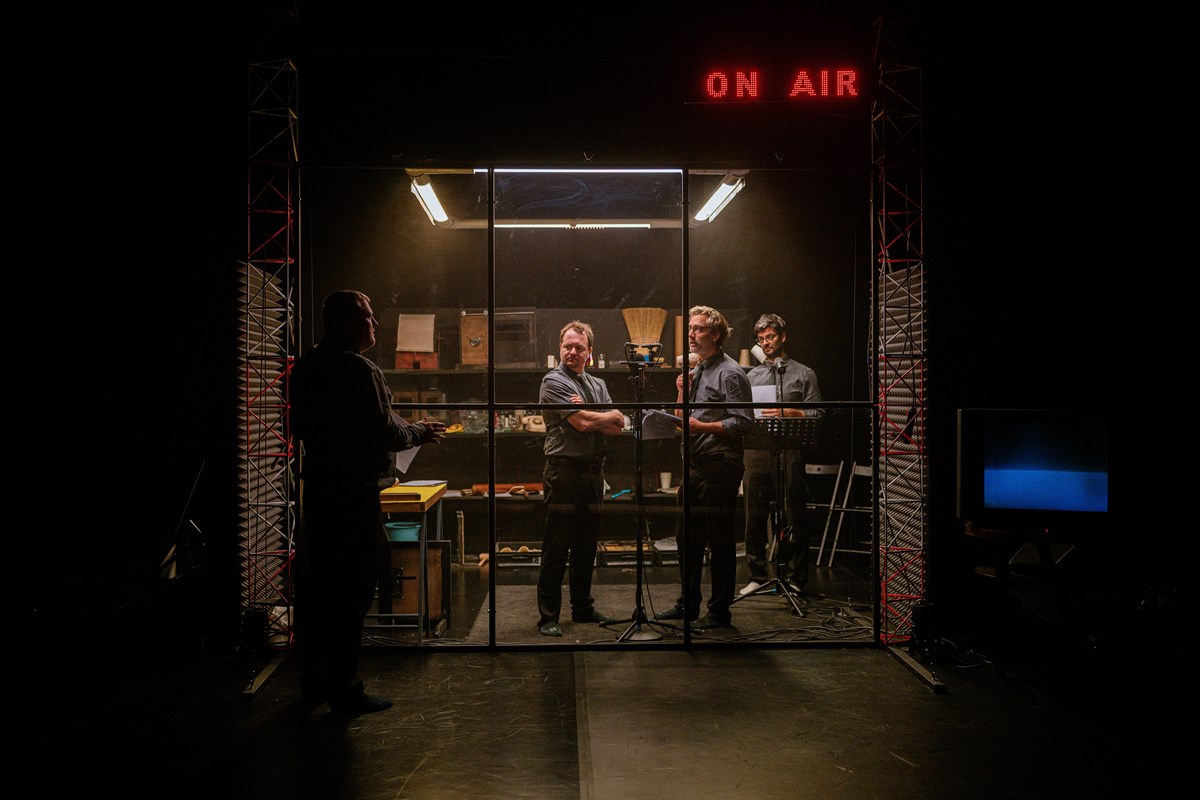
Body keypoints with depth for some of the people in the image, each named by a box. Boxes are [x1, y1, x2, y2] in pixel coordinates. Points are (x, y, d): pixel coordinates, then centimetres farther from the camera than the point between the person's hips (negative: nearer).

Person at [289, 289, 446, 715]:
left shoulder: (304, 368, 9)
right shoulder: (361, 371, -17)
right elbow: (386, 434, -18)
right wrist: (421, 432, 2)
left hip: (316, 485, 8)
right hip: (354, 492, -8)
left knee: (316, 583, 16)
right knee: (353, 589, 0)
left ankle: (313, 678, 27)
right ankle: (344, 689, 6)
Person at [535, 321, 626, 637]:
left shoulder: (598, 385, 16)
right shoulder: (553, 382, -6)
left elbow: (617, 427, 5)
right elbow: (582, 424, -16)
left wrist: (588, 414, -11)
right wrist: (609, 415, 1)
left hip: (594, 471, 7)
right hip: (564, 470, -7)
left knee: (587, 546, 14)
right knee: (556, 549, -4)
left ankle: (583, 607, 25)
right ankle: (548, 616, 2)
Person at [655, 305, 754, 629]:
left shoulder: (730, 373, -10)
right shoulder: (697, 370, 17)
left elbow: (743, 423, -17)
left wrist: (702, 426, -22)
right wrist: (682, 393, 4)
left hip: (719, 466, -9)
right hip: (694, 464, 9)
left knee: (720, 541, -1)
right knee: (689, 538, 15)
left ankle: (719, 611, 8)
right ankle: (688, 604, 26)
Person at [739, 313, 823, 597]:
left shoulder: (804, 375, 10)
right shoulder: (751, 376, 19)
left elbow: (815, 414, 2)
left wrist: (785, 413, -11)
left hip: (789, 450, -3)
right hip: (756, 449, 3)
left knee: (794, 515, -2)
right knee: (755, 515, 4)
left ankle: (795, 578, 7)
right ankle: (757, 576, 14)